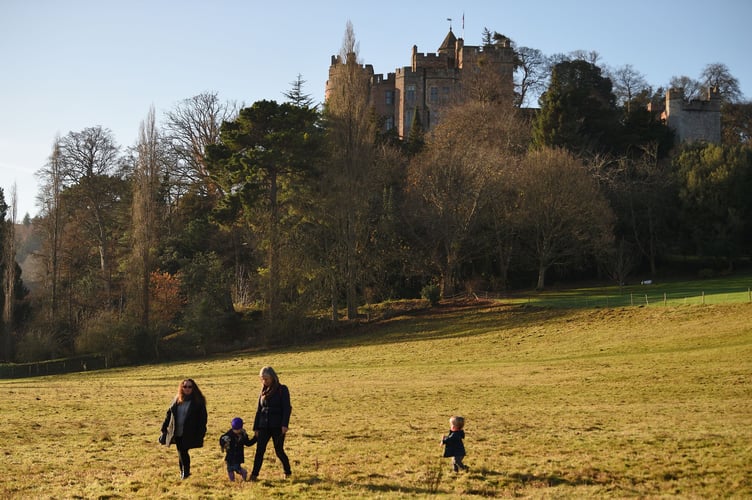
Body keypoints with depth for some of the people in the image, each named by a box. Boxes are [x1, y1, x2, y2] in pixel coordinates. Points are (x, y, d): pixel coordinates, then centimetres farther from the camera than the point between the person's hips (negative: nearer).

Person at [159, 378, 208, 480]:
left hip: (189, 434, -4)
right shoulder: (177, 400, 8)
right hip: (177, 433, 4)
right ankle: (183, 472, 26)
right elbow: (169, 414, 15)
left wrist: (201, 434, -12)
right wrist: (164, 428, 11)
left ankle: (186, 472, 10)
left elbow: (202, 418, -6)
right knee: (181, 452, 10)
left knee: (183, 452, -10)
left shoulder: (198, 401, -5)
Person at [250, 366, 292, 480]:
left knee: (279, 450, 0)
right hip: (264, 426, 4)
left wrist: (285, 425, -19)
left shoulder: (282, 390, -3)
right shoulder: (263, 392, 12)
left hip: (278, 427, -4)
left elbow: (286, 408, -9)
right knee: (259, 450, -6)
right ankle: (254, 475, -7)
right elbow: (258, 411, 16)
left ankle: (287, 471, 20)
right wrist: (255, 428, 12)